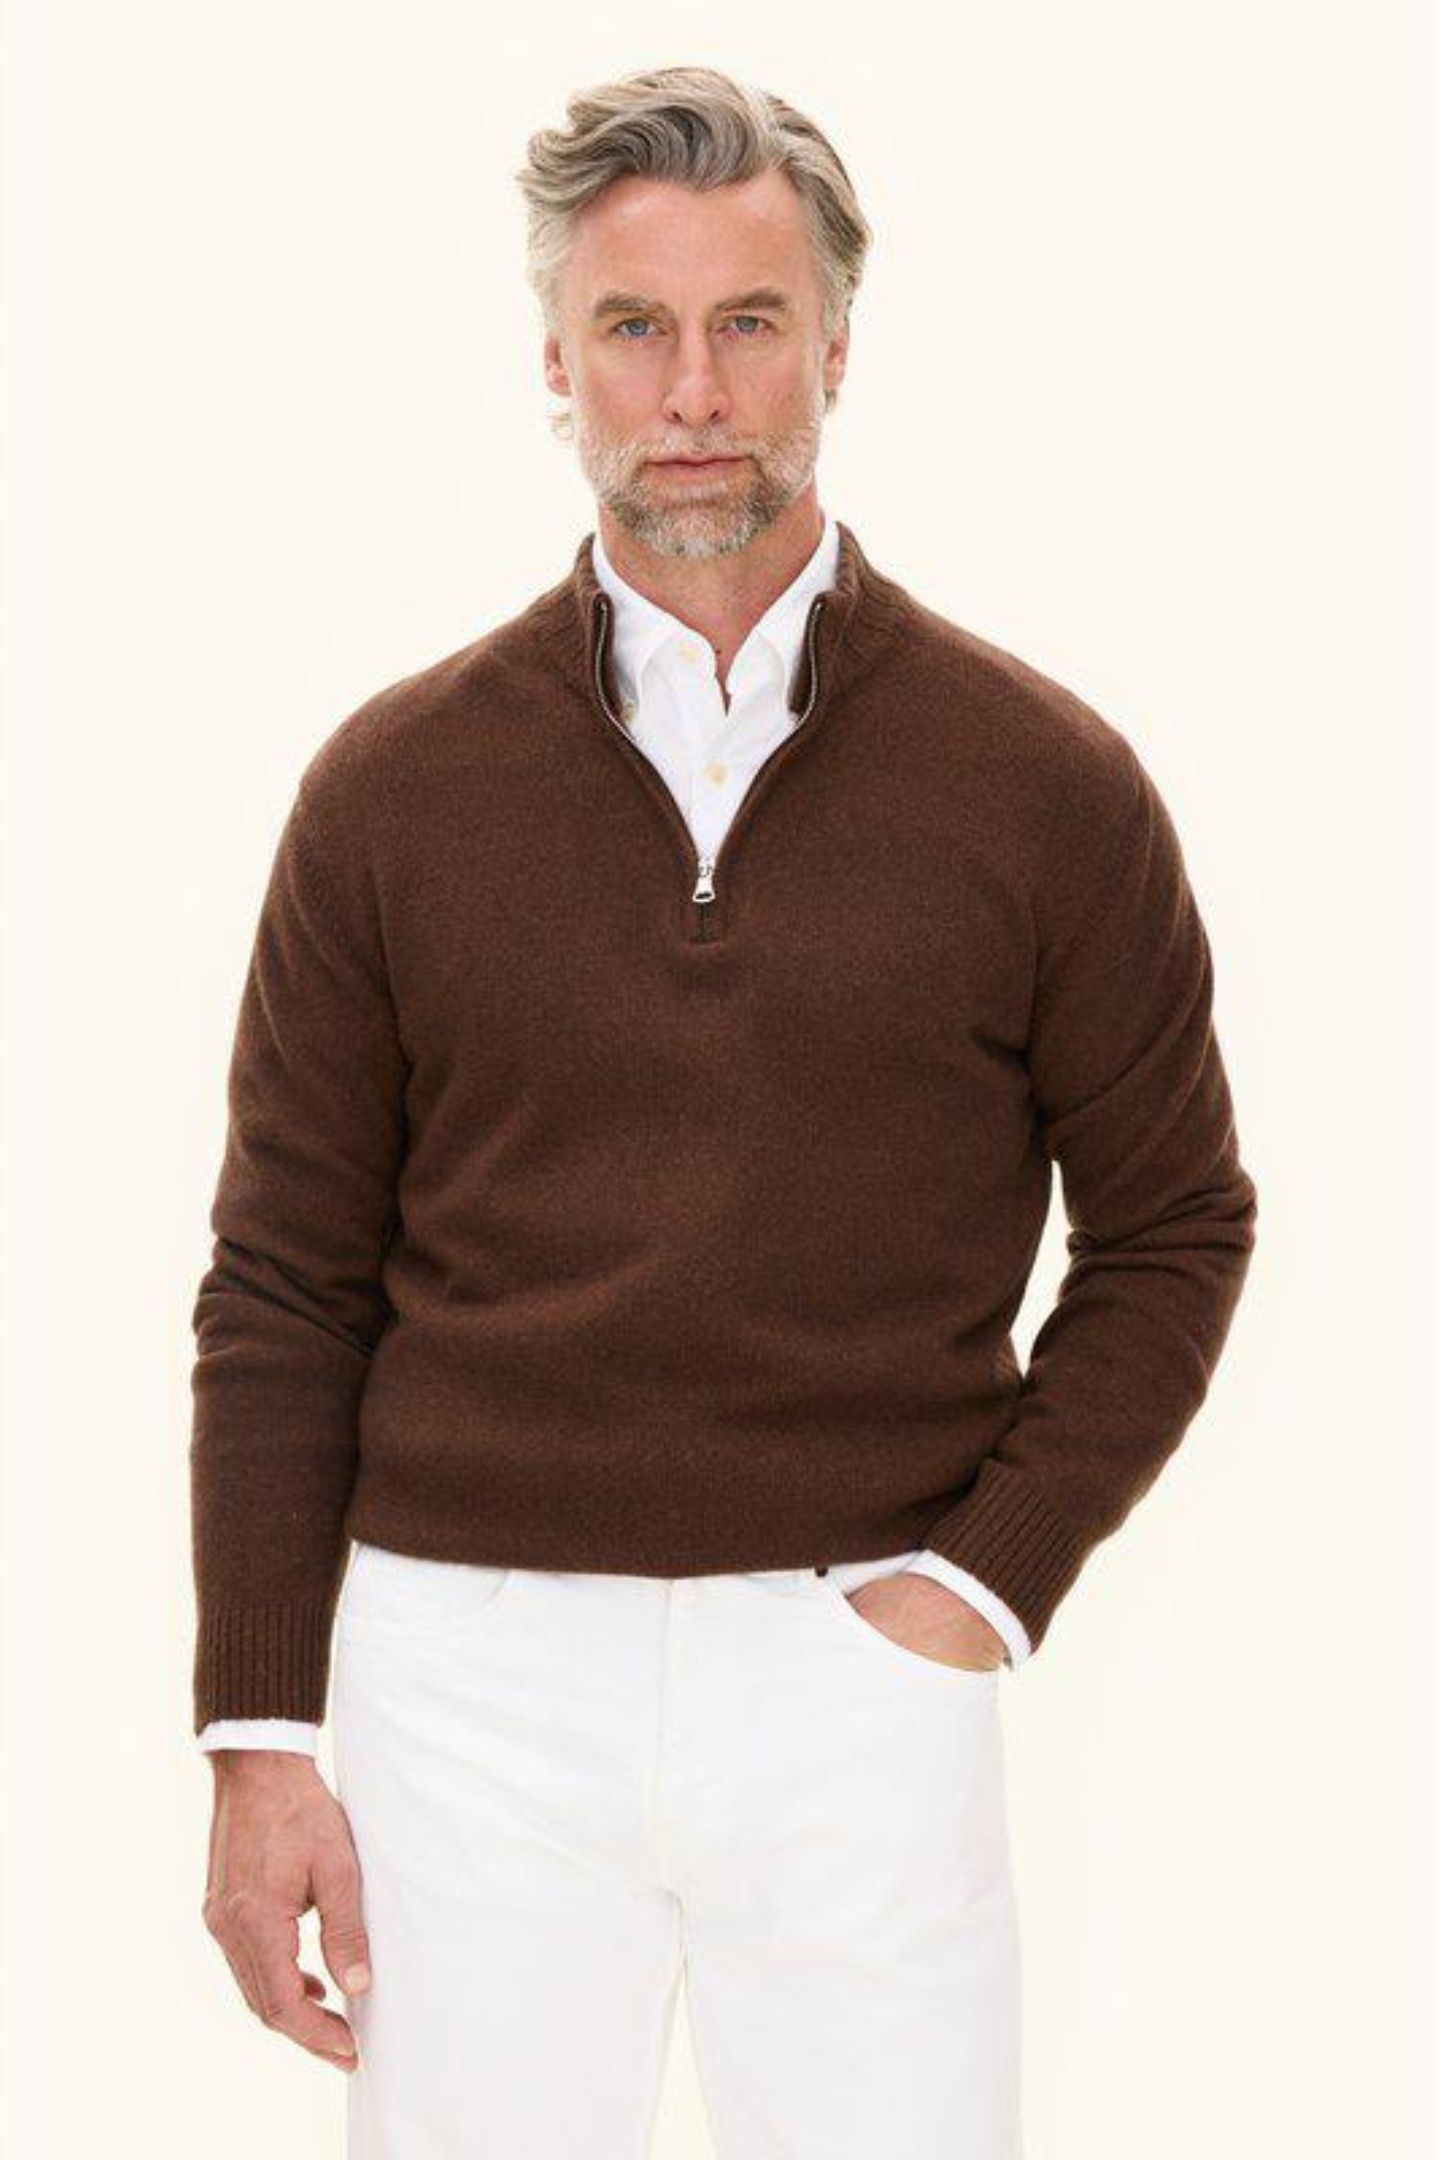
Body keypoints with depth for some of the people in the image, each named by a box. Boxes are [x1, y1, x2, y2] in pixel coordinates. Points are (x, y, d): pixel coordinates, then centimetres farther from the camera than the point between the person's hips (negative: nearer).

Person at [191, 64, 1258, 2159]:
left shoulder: (1043, 784, 0)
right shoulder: (398, 785, 2)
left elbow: (1171, 1232, 7)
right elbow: (285, 1285, 4)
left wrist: (985, 1583, -5)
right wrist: (260, 1733, 0)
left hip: (857, 1671, 0)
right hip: (468, 1662, 1)